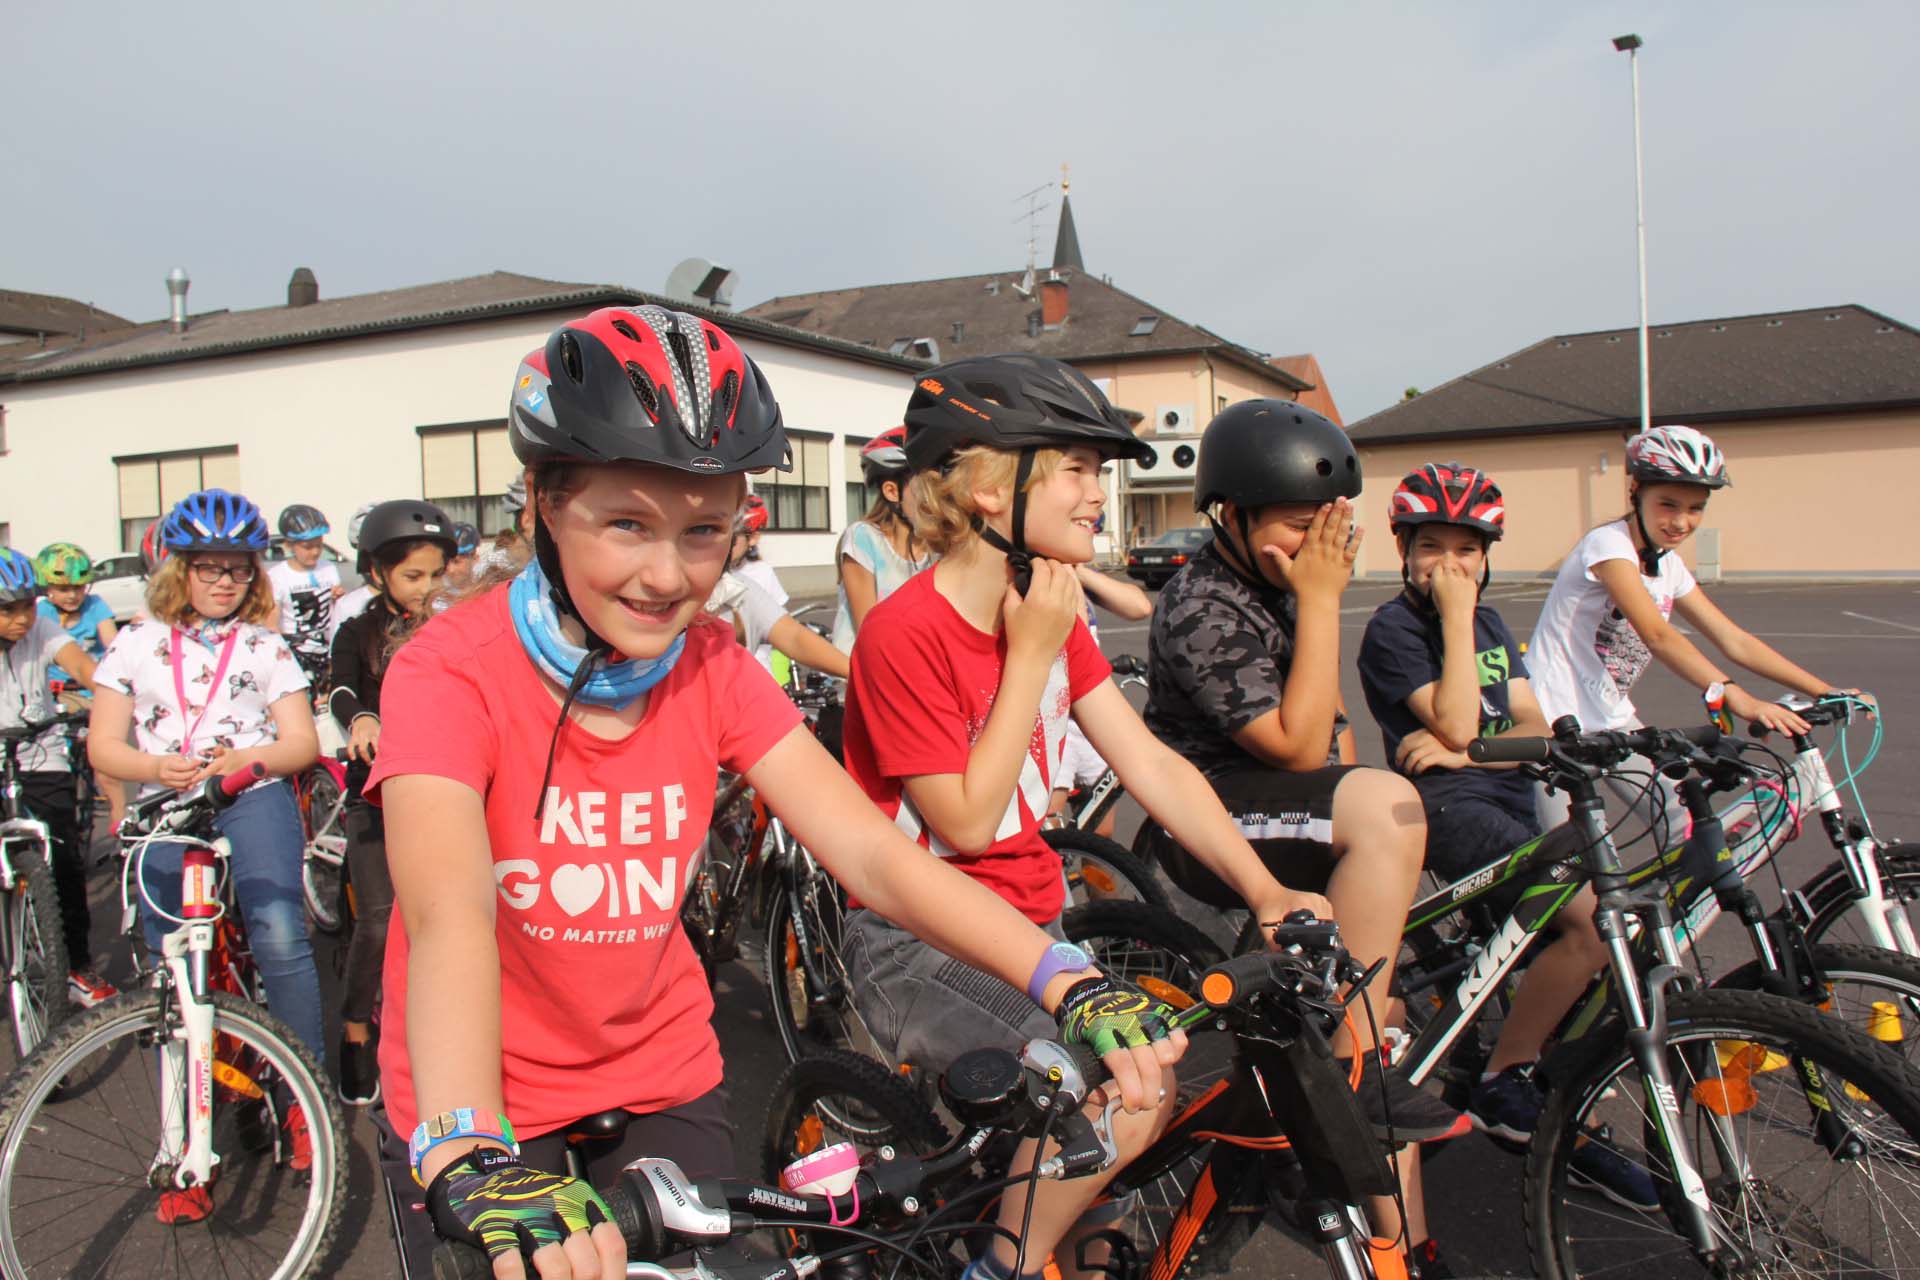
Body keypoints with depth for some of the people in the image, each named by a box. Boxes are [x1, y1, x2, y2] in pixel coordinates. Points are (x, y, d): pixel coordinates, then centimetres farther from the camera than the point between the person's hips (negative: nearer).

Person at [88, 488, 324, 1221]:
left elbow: (301, 741, 4)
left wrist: (246, 760, -17)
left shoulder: (264, 645, 10)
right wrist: (158, 767, -14)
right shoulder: (138, 641, 11)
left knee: (280, 937, -22)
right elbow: (104, 745, 7)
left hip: (254, 800, -1)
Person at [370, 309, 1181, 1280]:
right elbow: (446, 911, -36)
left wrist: (1070, 986, -31)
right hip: (483, 1109, -3)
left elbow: (872, 853, -18)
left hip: (661, 1077, 3)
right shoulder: (453, 670, -20)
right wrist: (473, 1164, -52)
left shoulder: (714, 672, -9)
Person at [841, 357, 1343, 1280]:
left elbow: (1151, 764, 2)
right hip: (919, 946, -8)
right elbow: (968, 822, -18)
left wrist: (1264, 890, -8)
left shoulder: (1052, 613, 6)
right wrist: (1034, 653, -18)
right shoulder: (905, 633, -19)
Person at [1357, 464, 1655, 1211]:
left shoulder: (1492, 625, 18)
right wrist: (1455, 617, -13)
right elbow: (1455, 725, -17)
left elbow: (1533, 728, 8)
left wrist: (1463, 751, -12)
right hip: (1450, 810, -8)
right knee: (1595, 919, -24)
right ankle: (1501, 1083, -7)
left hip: (1510, 800, 8)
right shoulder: (1392, 629, -5)